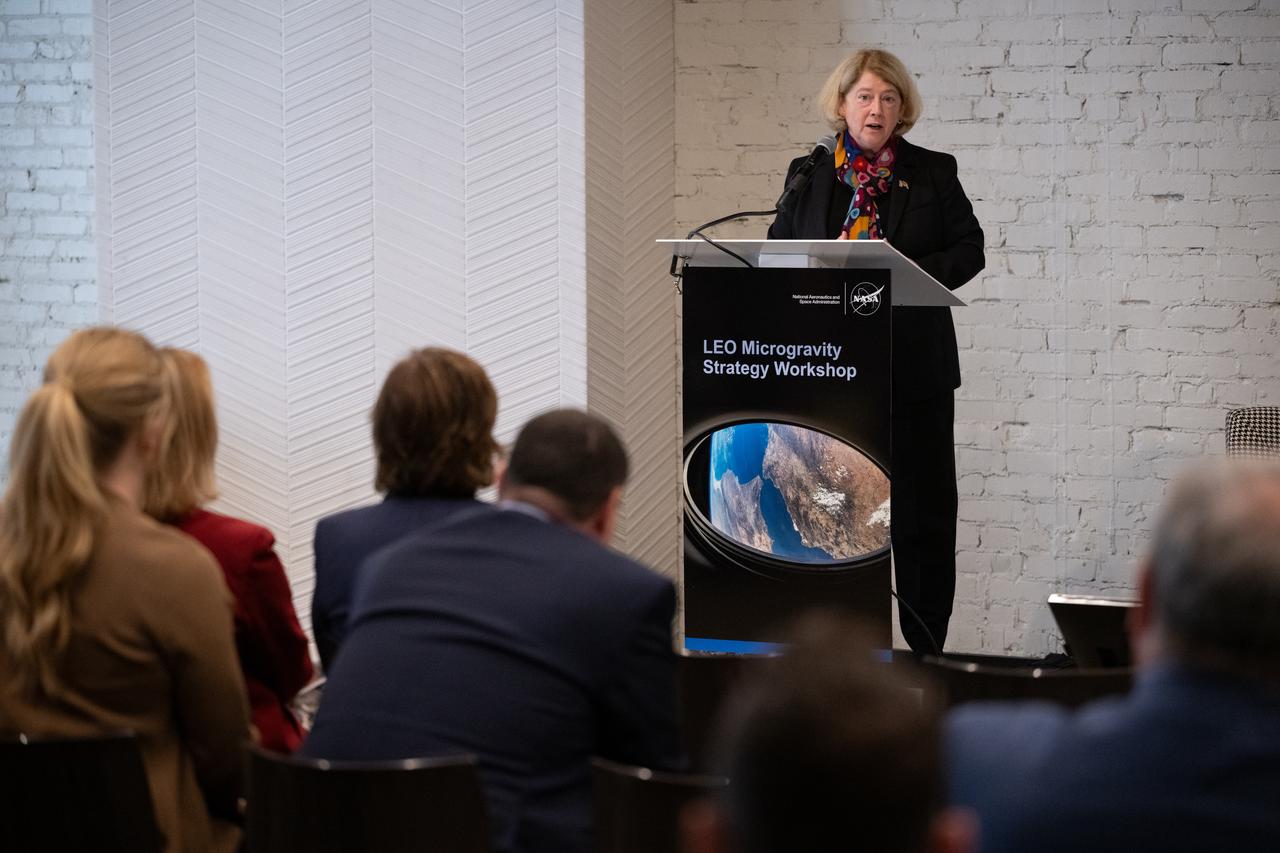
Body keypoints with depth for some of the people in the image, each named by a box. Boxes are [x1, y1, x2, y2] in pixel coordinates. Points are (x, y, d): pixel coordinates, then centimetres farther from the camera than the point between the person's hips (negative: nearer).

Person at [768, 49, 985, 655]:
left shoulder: (934, 173, 5)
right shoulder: (807, 174, 10)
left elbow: (969, 249, 3)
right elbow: (779, 252, 12)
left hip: (913, 365, -1)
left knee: (923, 508, 0)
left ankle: (927, 648, 5)